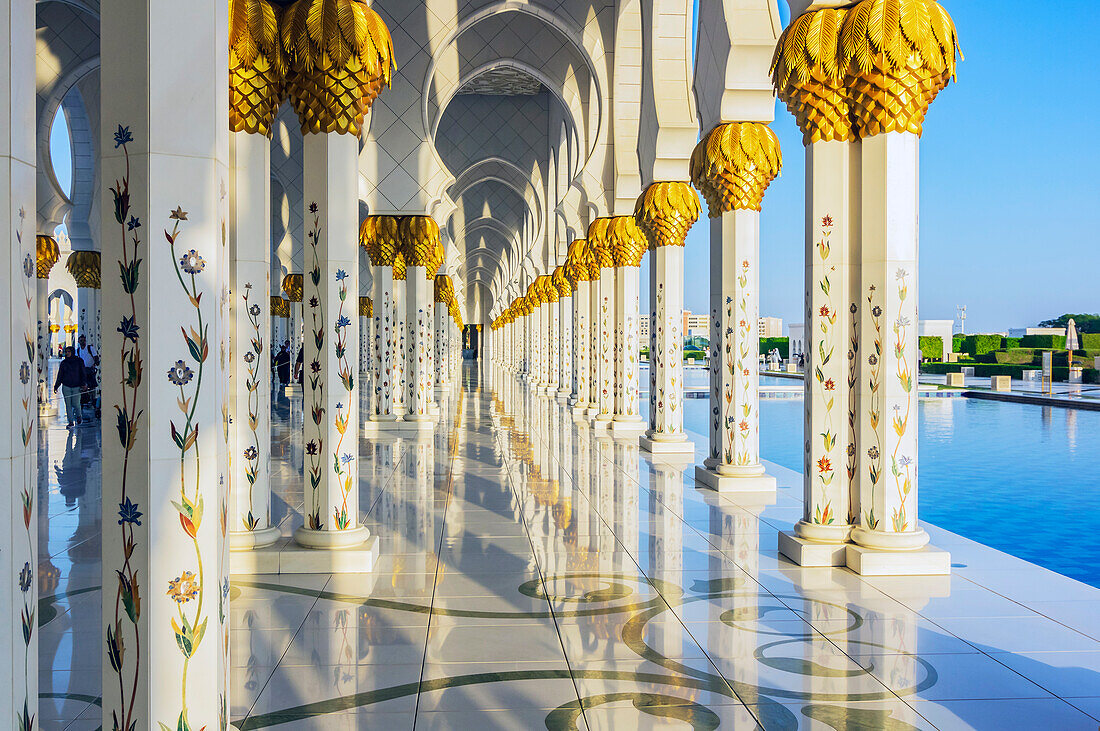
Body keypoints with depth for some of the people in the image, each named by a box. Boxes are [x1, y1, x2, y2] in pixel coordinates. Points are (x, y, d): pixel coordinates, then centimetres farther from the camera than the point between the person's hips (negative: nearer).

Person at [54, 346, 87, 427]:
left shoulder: (79, 361, 3)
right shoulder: (63, 363, 8)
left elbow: (83, 374, 0)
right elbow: (60, 376, 12)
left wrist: (83, 384, -12)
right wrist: (56, 386, 8)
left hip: (76, 387, -2)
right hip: (66, 386, 2)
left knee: (75, 404, -6)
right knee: (68, 405, -1)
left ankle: (79, 416, 23)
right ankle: (70, 422, 5)